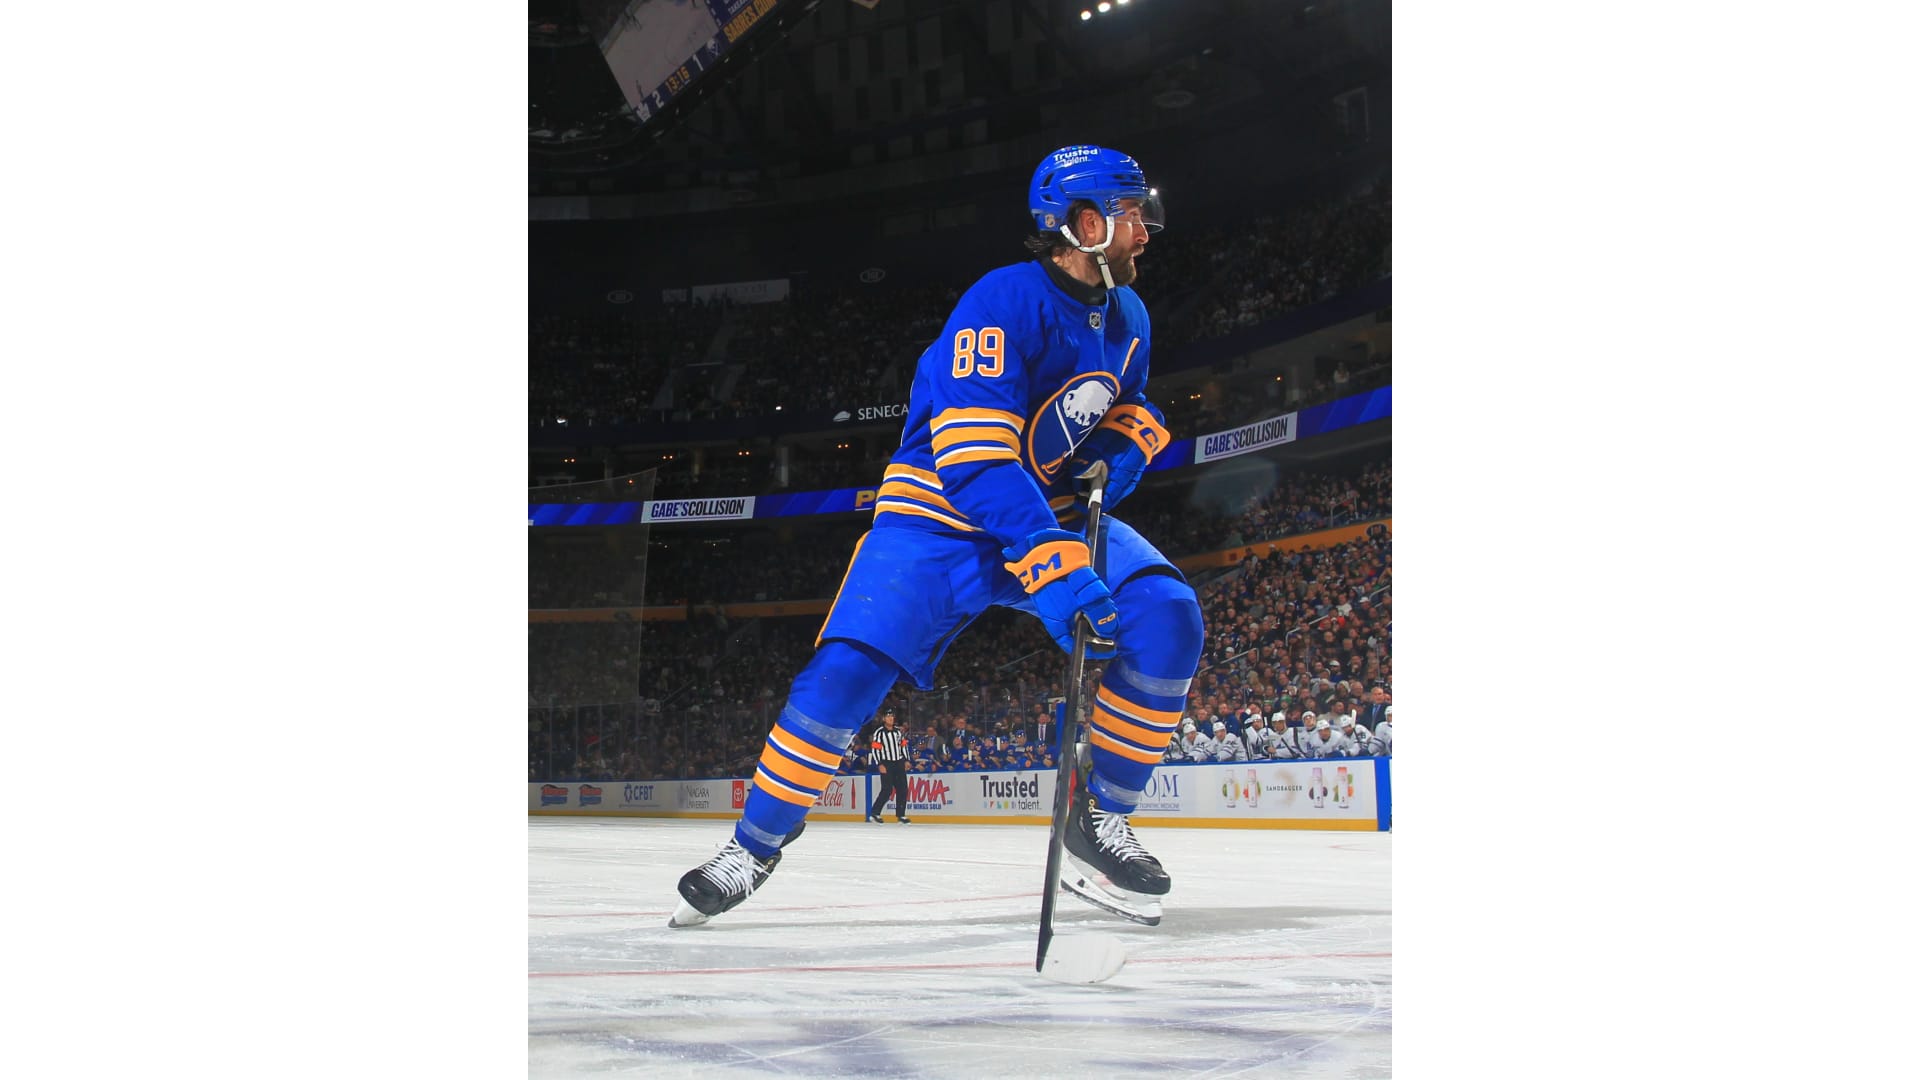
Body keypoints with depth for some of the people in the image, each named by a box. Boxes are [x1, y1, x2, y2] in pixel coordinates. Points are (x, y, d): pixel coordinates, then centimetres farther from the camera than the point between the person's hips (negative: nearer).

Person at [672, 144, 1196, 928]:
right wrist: (1051, 570, -41)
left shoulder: (1128, 317, 3)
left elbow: (1127, 401, 24)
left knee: (1167, 619, -19)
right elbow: (974, 453, -33)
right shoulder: (1006, 302, -23)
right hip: (939, 518, -6)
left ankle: (1099, 819, -6)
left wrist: (1126, 441, -2)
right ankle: (756, 843, 4)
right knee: (844, 673, -19)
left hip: (1057, 512, 6)